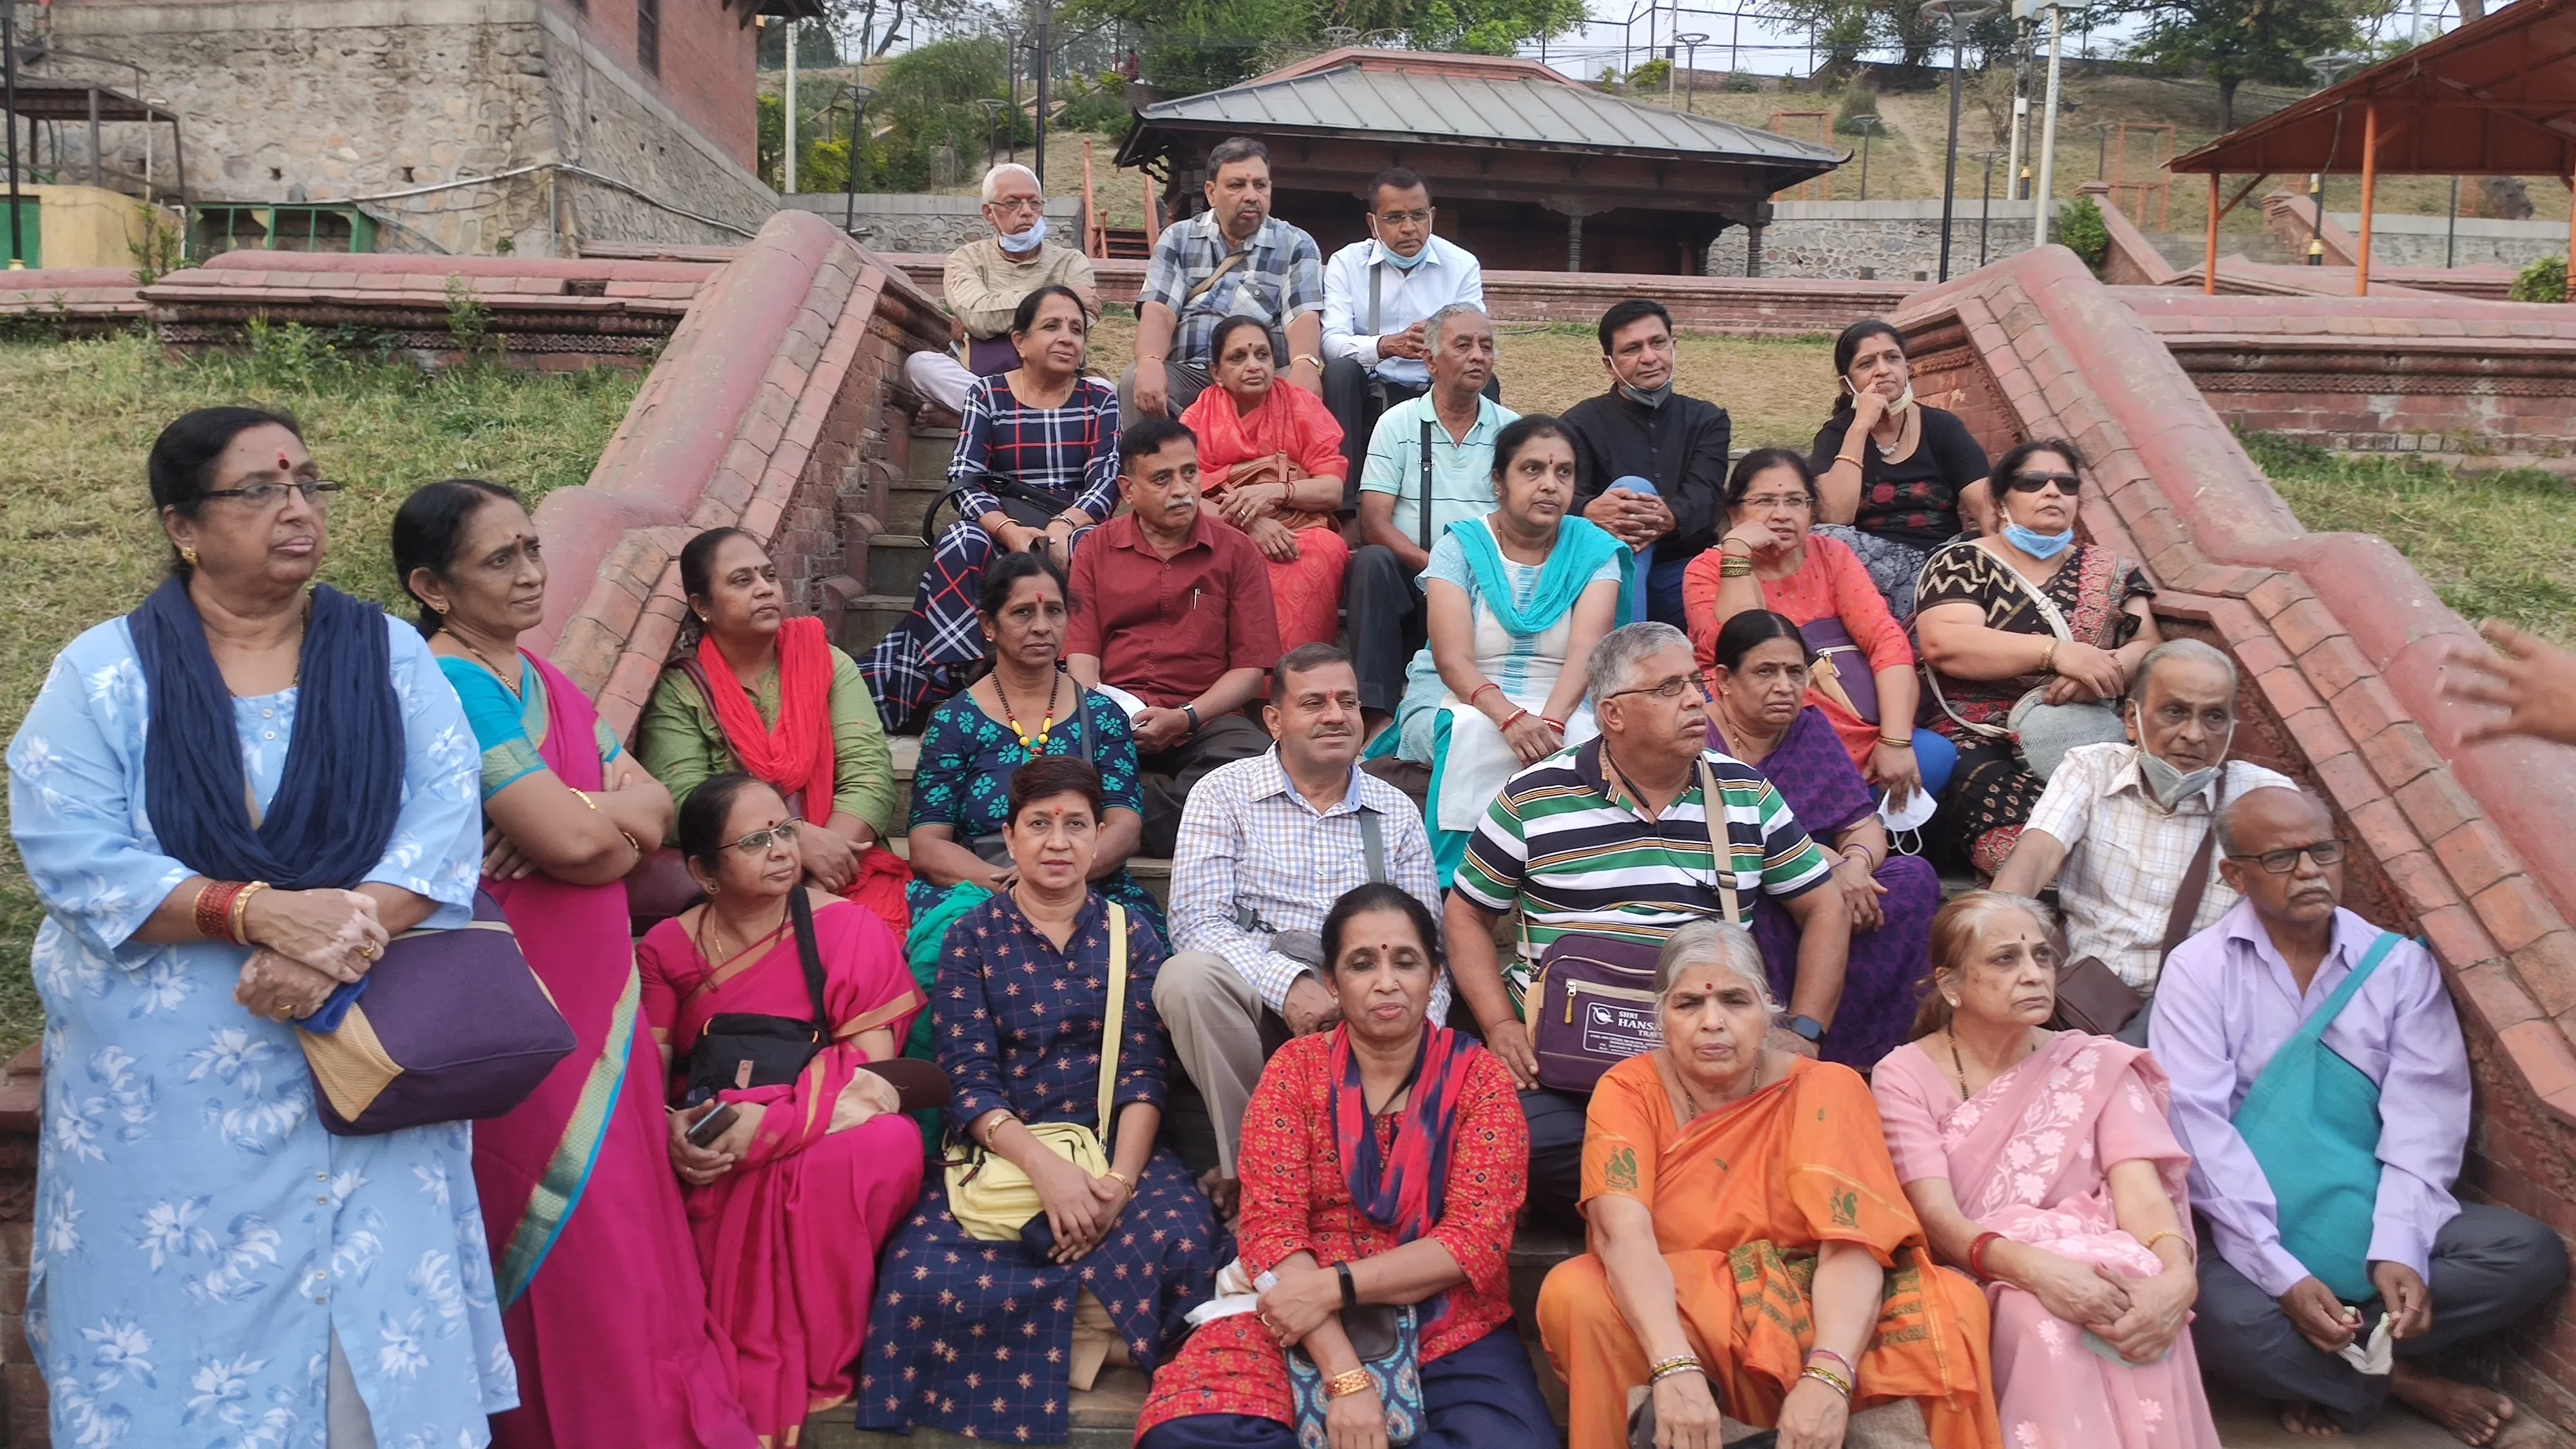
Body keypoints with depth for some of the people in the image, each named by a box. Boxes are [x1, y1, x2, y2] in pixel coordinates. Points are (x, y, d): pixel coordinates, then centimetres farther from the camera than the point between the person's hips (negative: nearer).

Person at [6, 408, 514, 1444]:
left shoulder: (389, 655, 4)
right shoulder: (104, 671, 0)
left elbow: (446, 828, -5)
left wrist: (339, 939, -21)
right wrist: (258, 911, -22)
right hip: (163, 1092, -1)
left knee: (377, 1331, 5)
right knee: (180, 1328, 7)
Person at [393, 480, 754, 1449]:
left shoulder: (537, 679, 11)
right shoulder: (454, 688, -16)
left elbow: (653, 814, 6)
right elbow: (570, 838, -24)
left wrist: (587, 821, -14)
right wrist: (618, 807, -4)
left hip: (594, 985, 8)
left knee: (619, 1209, 15)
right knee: (571, 1227, 2)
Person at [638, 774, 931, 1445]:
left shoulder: (848, 928, 0)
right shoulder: (667, 947, 8)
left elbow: (871, 1063, -9)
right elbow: (646, 1062, 2)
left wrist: (769, 1124, -22)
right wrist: (667, 1129, -21)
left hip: (821, 1138, -2)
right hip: (706, 1155, 2)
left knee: (888, 1144, -35)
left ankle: (786, 1374, -18)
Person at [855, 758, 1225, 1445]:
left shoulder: (1131, 936, 10)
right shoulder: (973, 938, 7)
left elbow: (1144, 1074, 1)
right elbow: (968, 1081, -3)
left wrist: (1120, 1178, -18)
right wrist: (1045, 1167, -21)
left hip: (1114, 1147, 1)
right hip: (997, 1151, 0)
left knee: (1182, 1243, -33)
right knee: (927, 1277, -31)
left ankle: (1065, 1326, -6)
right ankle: (1092, 1324, -9)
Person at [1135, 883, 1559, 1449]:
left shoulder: (1479, 1077, 1)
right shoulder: (1295, 1068, 3)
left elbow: (1477, 1239, -8)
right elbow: (1271, 1225, -6)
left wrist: (1334, 1287, -18)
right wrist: (1345, 1376, -18)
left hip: (1449, 1332, 0)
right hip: (1307, 1327, 0)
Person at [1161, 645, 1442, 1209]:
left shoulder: (1396, 812, 14)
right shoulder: (1224, 793, 5)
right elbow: (1196, 923, -7)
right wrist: (1287, 984, -22)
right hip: (1254, 1002, -1)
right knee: (1186, 976, -32)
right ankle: (1247, 1162, -14)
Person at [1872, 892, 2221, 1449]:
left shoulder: (2096, 1066, 8)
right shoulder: (1906, 1076, 1)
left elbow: (2141, 1192, -7)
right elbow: (1936, 1215, -12)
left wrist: (2177, 1277, -29)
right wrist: (2034, 1266, -32)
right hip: (1981, 1285, -2)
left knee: (2143, 1321, -32)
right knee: (2041, 1315, -35)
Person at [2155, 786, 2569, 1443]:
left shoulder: (2400, 965, 2)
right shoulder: (2199, 970, -6)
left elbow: (2423, 1116, -7)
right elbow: (2200, 1127, -15)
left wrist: (2399, 1248, -23)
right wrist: (2283, 1273, -23)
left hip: (2373, 1213, 3)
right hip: (2253, 1226, -3)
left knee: (2531, 1253, -19)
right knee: (2225, 1318, -32)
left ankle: (2326, 1370, -12)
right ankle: (2406, 1381, -5)